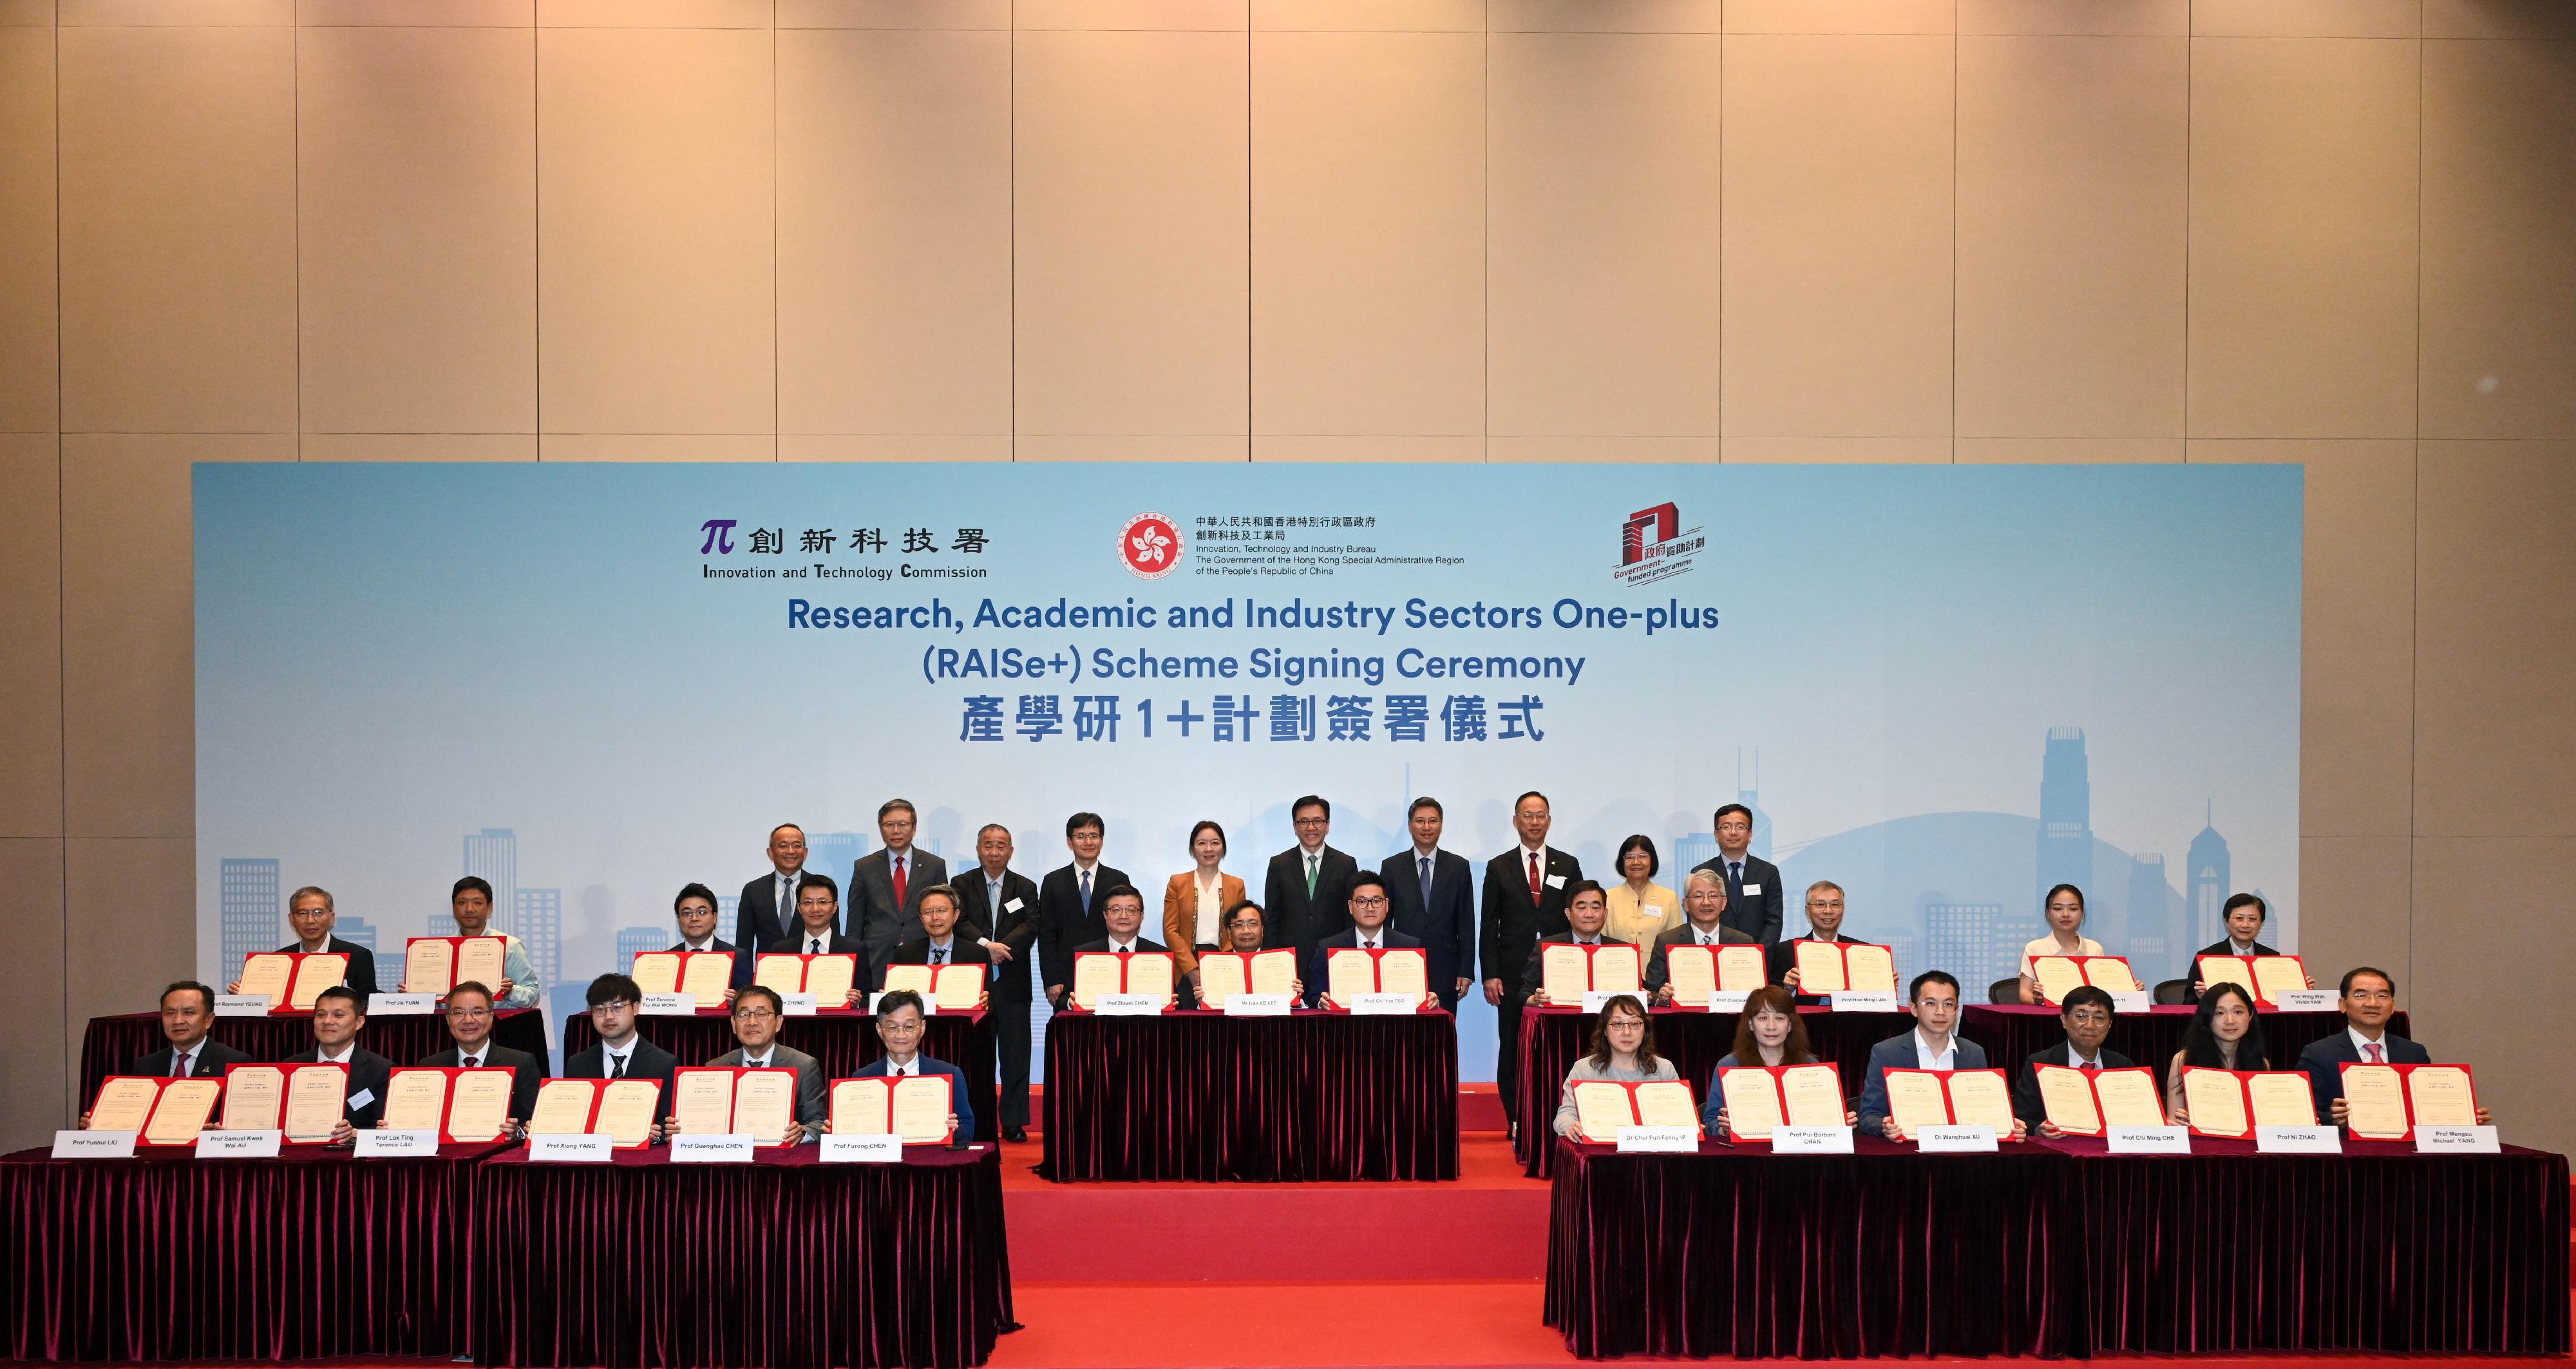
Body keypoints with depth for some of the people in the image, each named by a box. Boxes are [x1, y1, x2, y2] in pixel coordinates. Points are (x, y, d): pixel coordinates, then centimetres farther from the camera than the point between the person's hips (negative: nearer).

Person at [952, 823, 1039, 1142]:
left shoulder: (1026, 887, 9)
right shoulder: (963, 885, 7)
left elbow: (1031, 926, -4)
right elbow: (959, 923, -7)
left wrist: (1001, 947, -19)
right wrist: (987, 947, -21)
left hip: (1012, 984, 1)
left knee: (1016, 1057, 2)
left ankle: (1014, 1123, 8)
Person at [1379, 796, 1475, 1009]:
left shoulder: (1459, 867, 7)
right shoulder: (1391, 867, 6)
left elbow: (1466, 923, 6)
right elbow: (1383, 921, 6)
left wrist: (1465, 972, 0)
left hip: (1445, 973, 0)